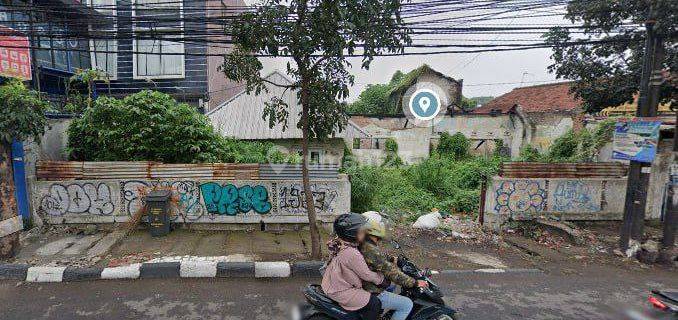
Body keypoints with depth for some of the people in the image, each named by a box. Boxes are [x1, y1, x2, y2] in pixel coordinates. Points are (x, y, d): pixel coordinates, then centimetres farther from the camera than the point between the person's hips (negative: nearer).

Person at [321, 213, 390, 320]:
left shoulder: (339, 243, -4)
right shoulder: (353, 254, -31)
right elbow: (366, 275, -20)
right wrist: (382, 279, -2)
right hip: (340, 292, -10)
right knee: (375, 304, -9)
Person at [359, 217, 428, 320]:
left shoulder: (361, 245, 0)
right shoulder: (373, 251, -29)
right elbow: (392, 273, -25)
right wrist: (415, 283, -16)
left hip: (362, 287, 10)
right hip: (372, 295, -10)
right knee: (407, 304, -3)